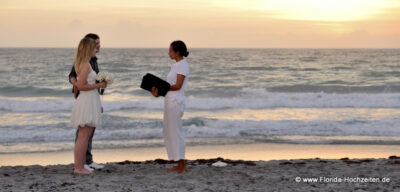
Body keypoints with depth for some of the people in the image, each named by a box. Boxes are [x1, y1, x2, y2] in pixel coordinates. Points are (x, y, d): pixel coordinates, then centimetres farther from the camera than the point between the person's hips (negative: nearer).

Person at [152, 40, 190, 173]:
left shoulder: (183, 65, -12)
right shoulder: (177, 65, 17)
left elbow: (177, 86, -18)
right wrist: (159, 91, 1)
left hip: (176, 102, -10)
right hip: (170, 101, 10)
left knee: (175, 132, -5)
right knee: (169, 132, 12)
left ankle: (182, 165, 1)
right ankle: (181, 164, 16)